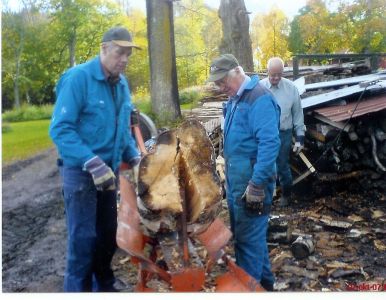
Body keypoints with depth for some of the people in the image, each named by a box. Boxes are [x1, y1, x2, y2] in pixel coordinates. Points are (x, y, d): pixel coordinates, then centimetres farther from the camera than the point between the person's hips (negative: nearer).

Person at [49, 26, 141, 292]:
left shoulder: (122, 84, 6)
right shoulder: (78, 78, -16)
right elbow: (60, 129, -22)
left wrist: (134, 157, 2)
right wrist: (92, 163, -29)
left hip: (109, 170, 7)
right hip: (81, 172, -7)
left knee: (108, 234, 18)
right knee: (83, 239, -2)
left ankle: (105, 286, 35)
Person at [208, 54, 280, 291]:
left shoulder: (260, 98, -17)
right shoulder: (235, 99, 13)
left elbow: (270, 143, -24)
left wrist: (257, 184, -25)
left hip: (251, 181, -10)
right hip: (235, 178, 10)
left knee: (248, 237, 1)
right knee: (242, 233, 19)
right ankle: (264, 279, 36)